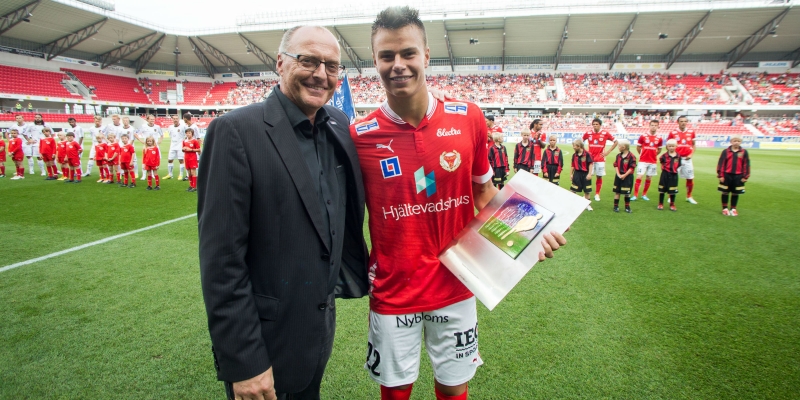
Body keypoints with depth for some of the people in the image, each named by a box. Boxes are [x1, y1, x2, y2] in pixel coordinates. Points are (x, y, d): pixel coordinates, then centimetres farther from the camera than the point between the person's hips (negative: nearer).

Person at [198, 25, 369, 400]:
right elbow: (222, 256, -20)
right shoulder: (237, 131, -19)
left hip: (322, 328, 6)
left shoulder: (340, 126, 0)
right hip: (264, 342, -6)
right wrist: (243, 362, -18)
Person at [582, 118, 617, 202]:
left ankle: (597, 194, 18)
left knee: (599, 176, 5)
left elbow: (615, 142, 4)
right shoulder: (588, 133, 0)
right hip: (590, 158, 1)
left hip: (600, 159, 0)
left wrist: (608, 152, -3)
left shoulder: (605, 133, -4)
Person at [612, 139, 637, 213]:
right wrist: (618, 174, -10)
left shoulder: (631, 156, -12)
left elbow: (632, 168, -14)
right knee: (617, 191, 7)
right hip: (619, 176, 5)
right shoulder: (618, 156, 5)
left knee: (627, 193, 4)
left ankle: (627, 207, 17)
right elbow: (616, 165, 3)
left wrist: (624, 175, -18)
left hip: (627, 177, -5)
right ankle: (616, 206, 15)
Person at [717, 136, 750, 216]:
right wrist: (720, 175, -5)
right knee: (725, 192, 6)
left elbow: (746, 165, 5)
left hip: (738, 176, 1)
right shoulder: (725, 151, -1)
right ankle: (725, 209, 18)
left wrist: (745, 176, 2)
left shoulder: (744, 152, 3)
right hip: (727, 175, -1)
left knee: (735, 193, 9)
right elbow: (721, 164, -1)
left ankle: (733, 209, 20)